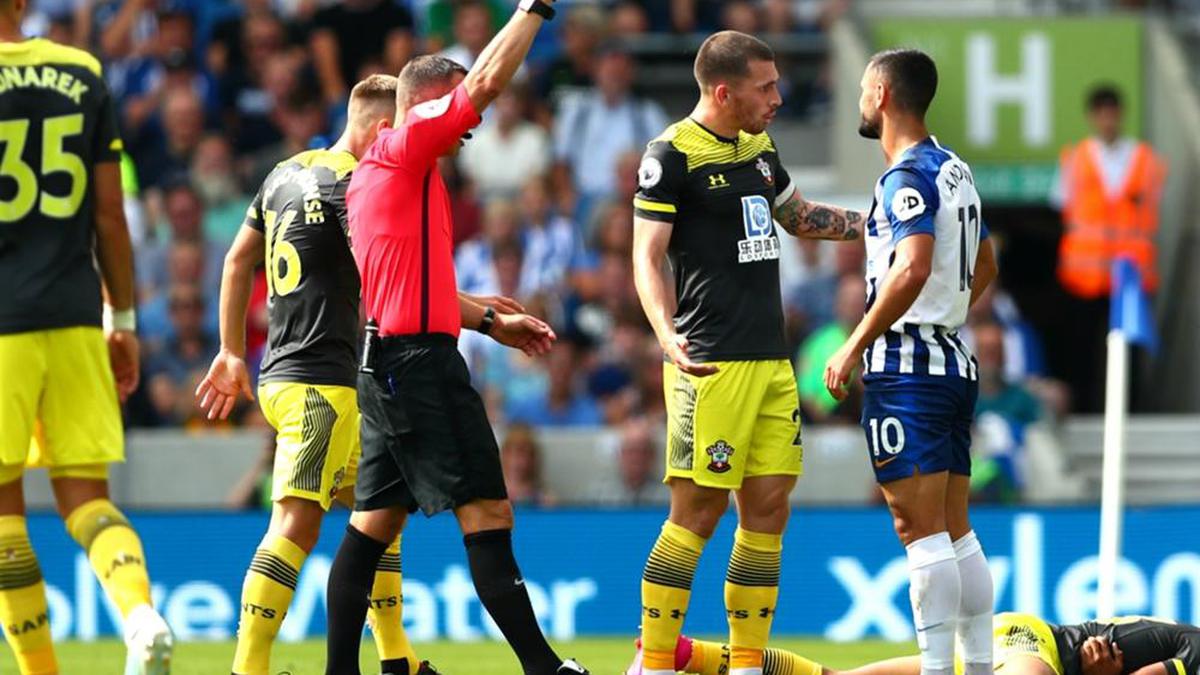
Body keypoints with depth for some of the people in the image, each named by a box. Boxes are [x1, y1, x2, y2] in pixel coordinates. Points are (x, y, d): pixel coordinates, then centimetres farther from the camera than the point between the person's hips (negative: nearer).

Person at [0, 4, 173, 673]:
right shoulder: (83, 75, 7)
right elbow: (110, 215, 8)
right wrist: (123, 321, 15)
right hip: (74, 316, 4)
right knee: (85, 496, 7)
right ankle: (143, 613, -20)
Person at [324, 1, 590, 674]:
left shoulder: (388, 170, 20)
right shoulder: (404, 146, -7)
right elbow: (487, 81, -14)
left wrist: (492, 321, 24)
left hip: (388, 361, 10)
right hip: (421, 360, -10)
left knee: (374, 524, 9)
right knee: (487, 512, -10)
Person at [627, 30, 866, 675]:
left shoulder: (760, 149, 15)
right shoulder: (672, 155, -8)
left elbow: (799, 216, 33)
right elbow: (647, 256, -12)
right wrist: (667, 335, -28)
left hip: (772, 361, 8)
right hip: (712, 364, -8)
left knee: (767, 511, 5)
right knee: (697, 511, -8)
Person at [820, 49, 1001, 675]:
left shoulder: (907, 177, -14)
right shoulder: (956, 171, 15)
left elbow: (912, 269, -27)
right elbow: (984, 264, 27)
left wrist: (853, 348, -22)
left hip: (907, 367, -9)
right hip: (955, 360, 9)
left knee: (920, 528, -9)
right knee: (955, 529, 11)